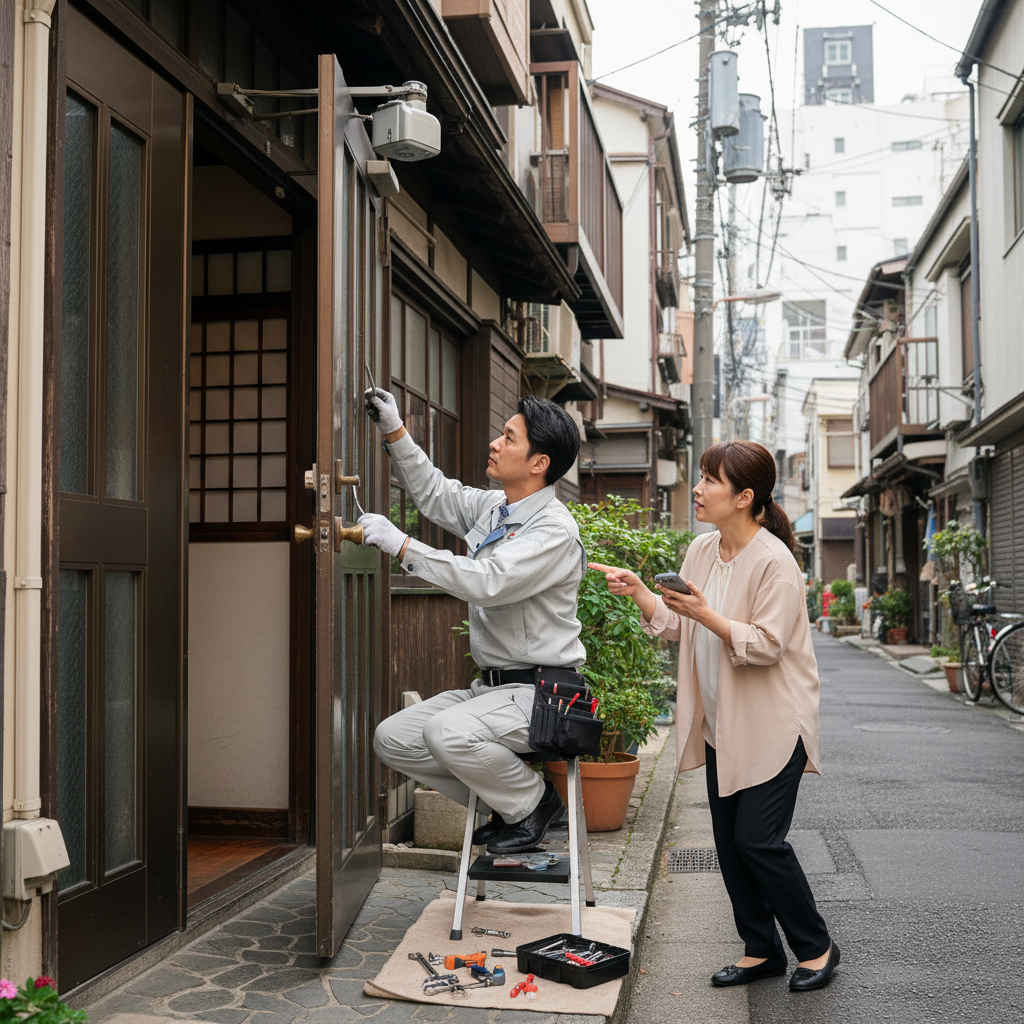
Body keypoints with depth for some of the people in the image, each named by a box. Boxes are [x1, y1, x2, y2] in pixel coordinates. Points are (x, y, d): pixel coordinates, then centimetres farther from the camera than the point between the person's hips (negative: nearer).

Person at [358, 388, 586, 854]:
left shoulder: (556, 530, -18)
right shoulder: (492, 506, 9)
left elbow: (488, 582, -30)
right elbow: (436, 493, 27)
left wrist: (402, 545, -26)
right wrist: (396, 433, 17)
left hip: (536, 694, -9)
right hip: (490, 685, 9)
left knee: (448, 733, -32)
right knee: (391, 738, 0)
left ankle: (533, 802, -4)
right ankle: (503, 800, 13)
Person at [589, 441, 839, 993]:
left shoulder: (774, 561, -18)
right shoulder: (701, 550, 5)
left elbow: (766, 645, -21)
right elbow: (677, 627, 11)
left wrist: (706, 615, -29)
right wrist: (638, 591, -2)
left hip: (773, 724, -8)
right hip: (721, 724, 8)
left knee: (758, 839, -7)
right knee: (729, 841, 10)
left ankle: (816, 947, 14)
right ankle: (761, 950, 25)